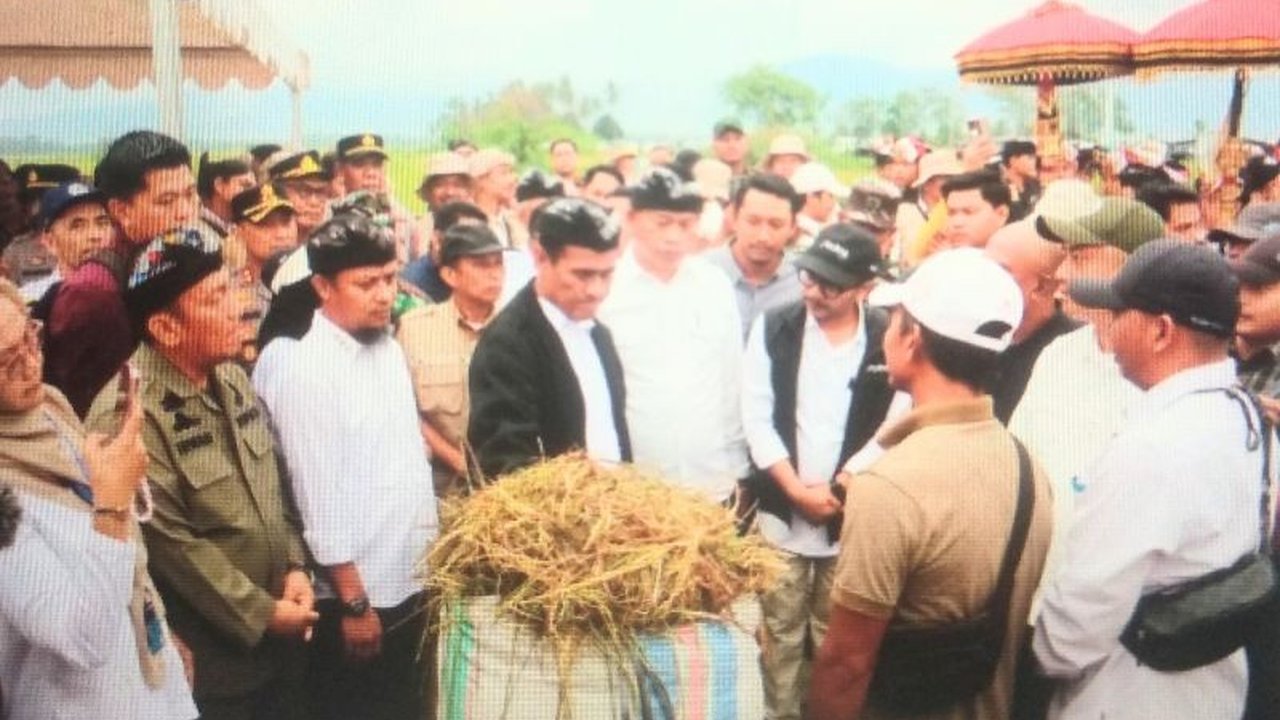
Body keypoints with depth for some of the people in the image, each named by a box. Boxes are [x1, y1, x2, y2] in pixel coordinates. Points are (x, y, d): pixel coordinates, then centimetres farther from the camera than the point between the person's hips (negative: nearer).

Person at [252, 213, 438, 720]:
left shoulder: (389, 350, 6)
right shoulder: (298, 364, -16)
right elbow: (318, 492, -17)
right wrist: (353, 600, -14)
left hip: (409, 584, 7)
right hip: (352, 595, -7)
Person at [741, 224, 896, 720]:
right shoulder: (774, 328, -1)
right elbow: (756, 417, -3)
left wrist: (840, 488, -11)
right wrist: (797, 489, -10)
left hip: (853, 515, -1)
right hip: (782, 511, 1)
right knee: (780, 633, 10)